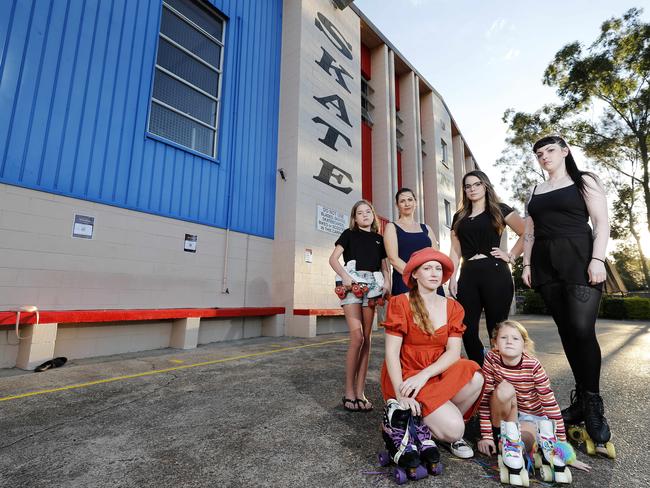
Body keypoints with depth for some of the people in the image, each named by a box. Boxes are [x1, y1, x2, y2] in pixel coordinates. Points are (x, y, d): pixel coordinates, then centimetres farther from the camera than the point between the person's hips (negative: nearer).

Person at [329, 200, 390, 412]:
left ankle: (360, 392, 10)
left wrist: (386, 281, -1)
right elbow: (333, 259, 0)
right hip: (352, 283, -4)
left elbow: (384, 266, 19)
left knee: (366, 338, 2)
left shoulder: (379, 239, 20)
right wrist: (344, 276, -17)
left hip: (372, 285, 4)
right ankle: (349, 392, 0)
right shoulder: (349, 234, 10)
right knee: (357, 337, -13)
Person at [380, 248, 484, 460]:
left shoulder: (453, 307, 3)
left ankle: (445, 418, 0)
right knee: (453, 429, -21)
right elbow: (391, 352, -12)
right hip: (406, 376, -4)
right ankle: (409, 416, 7)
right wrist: (401, 393, -23)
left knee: (475, 378, -26)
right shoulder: (400, 303, -9)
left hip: (438, 375, 4)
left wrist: (424, 375, -22)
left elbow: (454, 352, -6)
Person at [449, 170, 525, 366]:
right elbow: (455, 250, 13)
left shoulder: (499, 210, 6)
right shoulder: (459, 217, 16)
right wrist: (452, 278, 6)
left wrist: (511, 256, -6)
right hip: (468, 276, 4)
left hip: (495, 274, -4)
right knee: (467, 329, 3)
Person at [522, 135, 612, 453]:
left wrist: (597, 259, -15)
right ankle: (581, 399, 13)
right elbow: (530, 231, 16)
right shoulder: (535, 191, 19)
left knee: (582, 329, -13)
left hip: (578, 259, -4)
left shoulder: (584, 181, 7)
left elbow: (601, 222, -2)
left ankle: (592, 405, 1)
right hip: (545, 264, 4)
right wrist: (526, 264, 7)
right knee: (566, 330, 5)